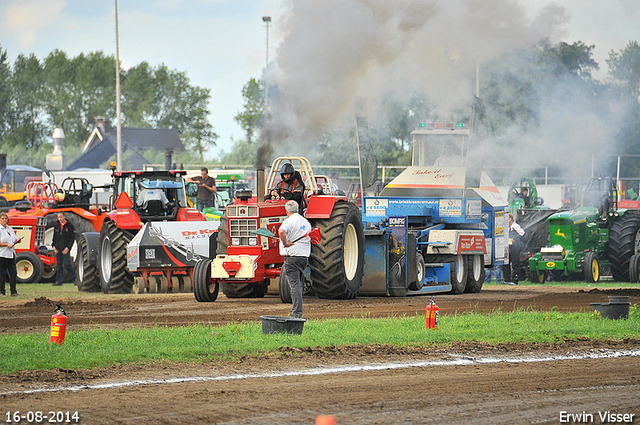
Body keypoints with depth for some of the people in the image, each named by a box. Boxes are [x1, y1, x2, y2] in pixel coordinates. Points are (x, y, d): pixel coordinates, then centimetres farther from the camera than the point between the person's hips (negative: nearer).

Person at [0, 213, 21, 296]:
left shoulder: (10, 228, 15)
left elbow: (14, 239, 22)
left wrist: (18, 240, -1)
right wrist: (7, 245, -22)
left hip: (11, 254, 7)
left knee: (13, 273, 3)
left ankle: (13, 291, 8)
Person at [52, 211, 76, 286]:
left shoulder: (69, 226, -3)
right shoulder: (56, 227, 12)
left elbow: (72, 238, -5)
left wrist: (67, 248, -13)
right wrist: (54, 246, 2)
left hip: (65, 249, -5)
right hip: (58, 249, 5)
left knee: (66, 264, -10)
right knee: (58, 265, 4)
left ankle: (74, 276, 10)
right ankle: (59, 281, 6)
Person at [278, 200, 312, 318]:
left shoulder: (289, 221, -11)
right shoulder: (306, 222, 14)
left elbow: (281, 231, -32)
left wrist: (285, 243, -20)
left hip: (292, 255, -7)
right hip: (305, 256, 7)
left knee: (295, 284, -8)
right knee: (299, 284, 15)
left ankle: (297, 312, -12)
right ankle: (297, 310, 20)